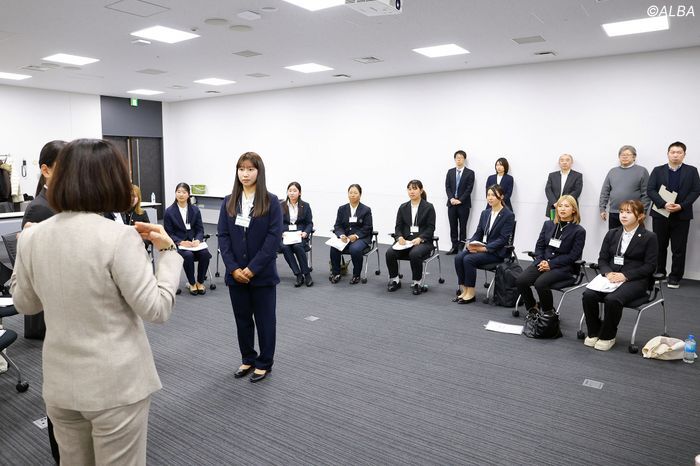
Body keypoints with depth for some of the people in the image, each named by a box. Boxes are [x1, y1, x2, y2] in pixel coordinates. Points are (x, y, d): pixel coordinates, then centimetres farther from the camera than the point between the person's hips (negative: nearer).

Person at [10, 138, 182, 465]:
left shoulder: (32, 237, -3)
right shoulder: (118, 237, -21)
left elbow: (25, 304, 12)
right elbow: (157, 309, -17)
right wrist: (168, 250, -7)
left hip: (59, 383, 6)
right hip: (116, 385, -5)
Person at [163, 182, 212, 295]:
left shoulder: (195, 210, 7)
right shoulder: (169, 211, -1)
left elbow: (200, 229, 6)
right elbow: (168, 233, -3)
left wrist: (197, 240, -15)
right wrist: (181, 242, -20)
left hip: (193, 242, 3)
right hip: (177, 243, -3)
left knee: (205, 253, -27)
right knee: (188, 255, -33)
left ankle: (200, 282, -5)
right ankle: (191, 283, -10)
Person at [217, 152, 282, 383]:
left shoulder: (271, 201, -7)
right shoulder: (229, 202, 4)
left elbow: (274, 237, -12)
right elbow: (223, 236, 1)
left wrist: (253, 268, -16)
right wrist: (233, 268, -11)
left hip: (262, 273, -3)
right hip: (235, 273, 4)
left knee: (264, 319, 9)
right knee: (242, 318, 15)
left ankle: (264, 363, 24)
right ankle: (247, 359, 32)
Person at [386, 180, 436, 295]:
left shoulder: (428, 207, 1)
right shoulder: (403, 207, 13)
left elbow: (430, 228, -4)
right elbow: (398, 226, 9)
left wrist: (420, 238, -20)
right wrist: (400, 237, -12)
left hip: (423, 241, -3)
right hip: (405, 241, 4)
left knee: (415, 254, -36)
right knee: (390, 252, -24)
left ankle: (416, 283, -15)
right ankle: (394, 280, -3)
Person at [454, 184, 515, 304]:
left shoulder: (508, 215, -7)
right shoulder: (485, 213, 13)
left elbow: (503, 239, -14)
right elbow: (478, 233, 12)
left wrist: (485, 248, -22)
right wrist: (470, 243, -9)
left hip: (496, 252, -6)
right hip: (480, 247, 6)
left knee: (468, 259, -28)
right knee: (458, 257, -20)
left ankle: (471, 293, -15)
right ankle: (464, 290, -13)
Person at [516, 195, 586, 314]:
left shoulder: (579, 231, -1)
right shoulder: (548, 224, 14)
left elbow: (573, 255, -7)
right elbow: (539, 245, 12)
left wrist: (551, 264, -13)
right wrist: (541, 261, -7)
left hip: (563, 267, -4)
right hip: (542, 262, 5)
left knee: (540, 283, -31)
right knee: (520, 280, -20)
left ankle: (549, 312, -5)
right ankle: (532, 308, 4)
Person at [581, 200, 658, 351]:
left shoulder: (649, 237, 1)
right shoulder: (612, 234, 14)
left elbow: (650, 266, -5)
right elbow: (602, 259, 12)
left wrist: (625, 275, -17)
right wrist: (608, 273, -10)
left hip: (636, 280, -4)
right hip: (611, 277, 4)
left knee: (612, 299, -33)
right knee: (588, 295, -24)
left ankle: (607, 336, -10)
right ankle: (593, 333, -5)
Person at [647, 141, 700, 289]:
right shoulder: (658, 170, 6)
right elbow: (650, 190, -2)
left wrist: (681, 206, -15)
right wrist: (664, 204, -16)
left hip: (682, 215, 0)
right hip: (660, 214, 1)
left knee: (679, 249, 3)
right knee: (659, 246, 8)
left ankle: (675, 277, 11)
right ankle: (659, 273, 19)